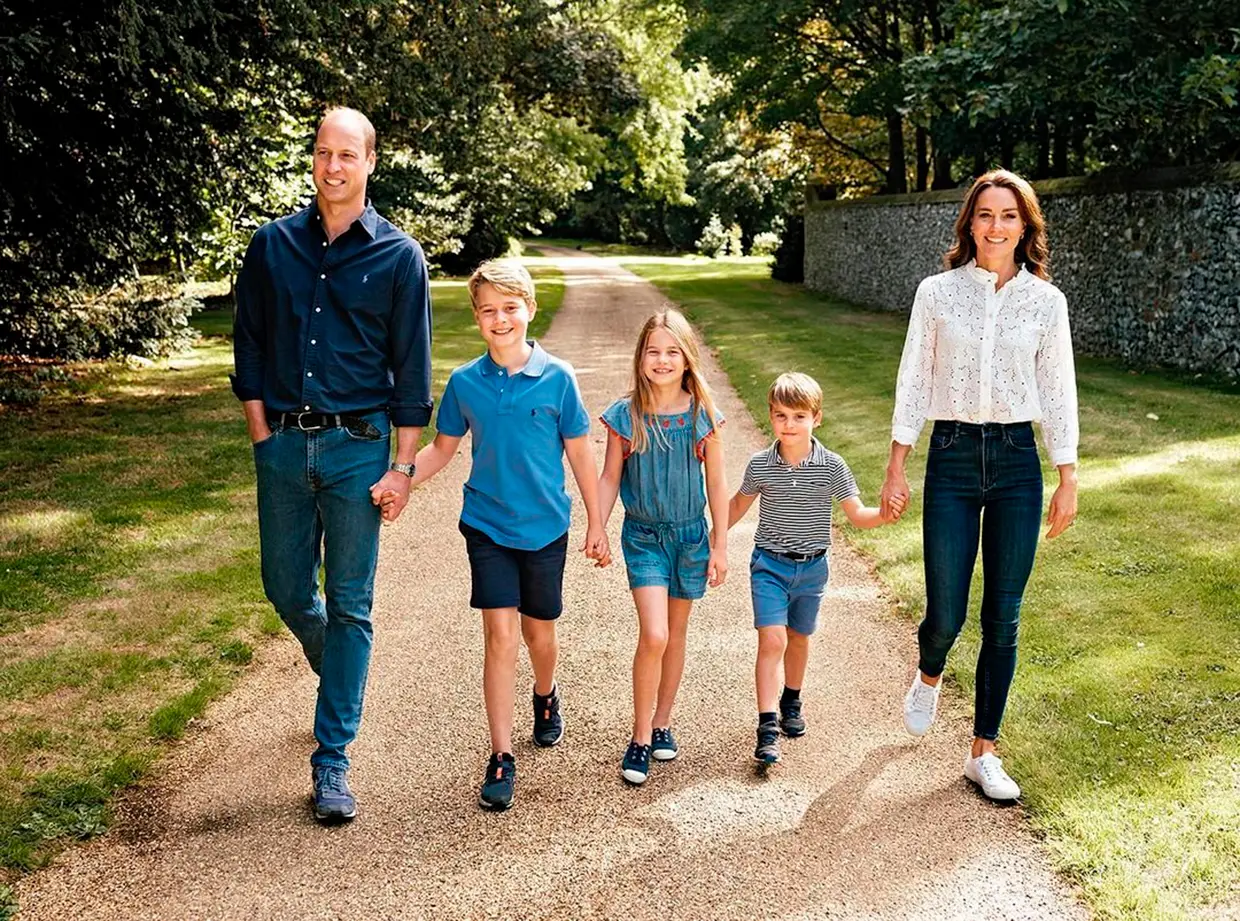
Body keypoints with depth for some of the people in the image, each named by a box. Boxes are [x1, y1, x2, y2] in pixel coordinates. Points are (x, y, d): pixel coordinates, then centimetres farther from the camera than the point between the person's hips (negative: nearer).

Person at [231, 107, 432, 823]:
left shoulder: (399, 256, -2)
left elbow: (412, 369, -1)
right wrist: (263, 433, 2)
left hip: (357, 447, -3)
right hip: (284, 444, 3)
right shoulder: (274, 245, 5)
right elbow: (250, 343, 10)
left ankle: (333, 758, 11)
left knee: (349, 606, 2)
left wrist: (403, 465, -6)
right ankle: (339, 676, 43)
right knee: (287, 590, 12)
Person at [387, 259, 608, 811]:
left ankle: (546, 697, 48)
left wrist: (596, 525, 3)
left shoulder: (557, 378, -8)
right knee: (500, 635, -6)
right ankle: (501, 757, 3)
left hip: (544, 528, 0)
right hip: (487, 527, 0)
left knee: (539, 634, 14)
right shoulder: (465, 383, -4)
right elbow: (442, 449, 7)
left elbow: (580, 455, -1)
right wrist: (400, 484, -10)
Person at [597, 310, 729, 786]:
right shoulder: (625, 415, -8)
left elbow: (716, 483, 1)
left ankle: (662, 723, 31)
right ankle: (640, 737, 2)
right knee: (653, 636, -13)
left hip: (690, 535, 2)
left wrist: (720, 545, 2)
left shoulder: (701, 414, -6)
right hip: (643, 536, -2)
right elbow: (610, 478, 2)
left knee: (676, 634, 13)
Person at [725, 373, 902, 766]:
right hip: (770, 564, -1)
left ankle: (791, 701, 42)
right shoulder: (760, 465, -8)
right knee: (772, 640, -13)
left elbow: (856, 513, -6)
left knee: (798, 638, 18)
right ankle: (767, 726, -13)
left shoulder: (832, 466, -10)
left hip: (812, 567, 2)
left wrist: (882, 516, -26)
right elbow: (739, 504, 10)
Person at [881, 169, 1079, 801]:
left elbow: (1058, 392, 5)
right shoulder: (937, 292, 0)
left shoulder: (1046, 300, 2)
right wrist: (897, 464, 0)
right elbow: (914, 380, 3)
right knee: (946, 613, -1)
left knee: (1003, 619, 5)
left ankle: (983, 753, 19)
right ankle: (928, 677, 37)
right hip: (952, 457, -1)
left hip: (1017, 461, 1)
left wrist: (1068, 480, 4)